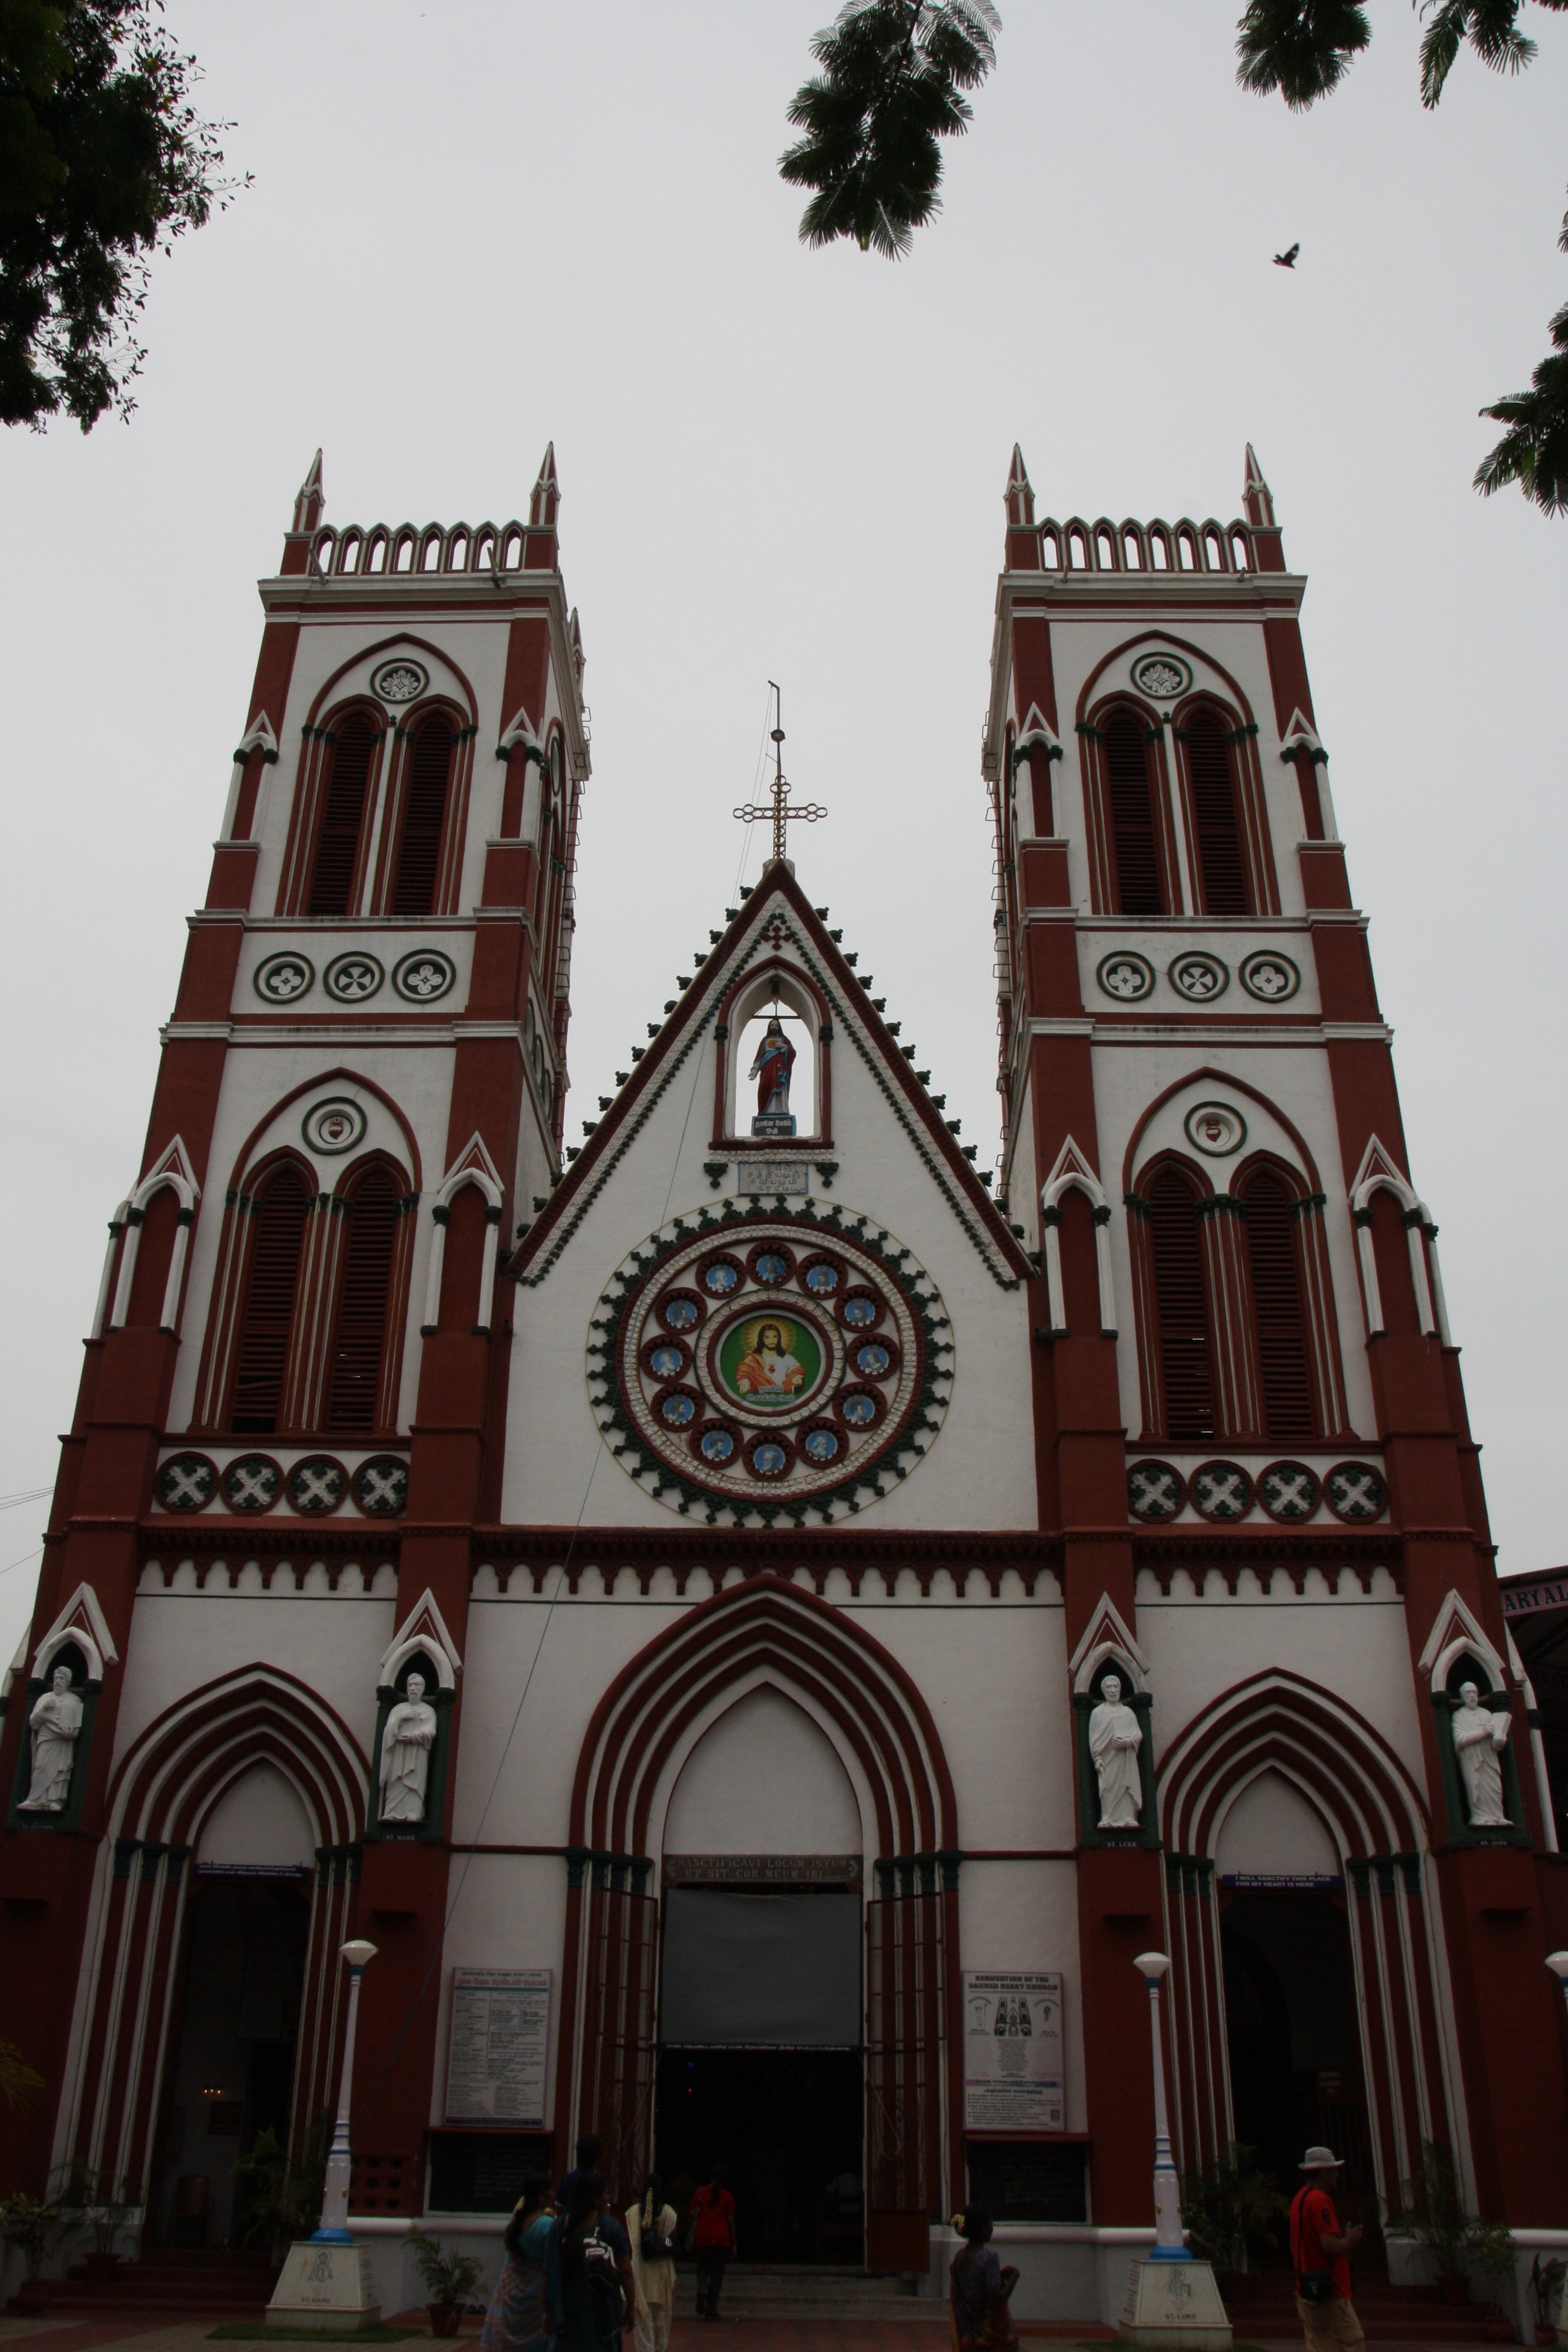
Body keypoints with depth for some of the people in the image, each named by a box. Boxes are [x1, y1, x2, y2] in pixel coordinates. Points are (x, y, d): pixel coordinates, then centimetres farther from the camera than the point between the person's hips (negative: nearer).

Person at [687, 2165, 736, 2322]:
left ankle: (702, 2291, -12)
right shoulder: (727, 2197, 0)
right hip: (721, 2239, -1)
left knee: (702, 2268, 18)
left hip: (702, 2238, 1)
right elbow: (731, 2221, 2)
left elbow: (693, 2215, 2)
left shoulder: (701, 2193, 2)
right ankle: (711, 2311, 5)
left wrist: (692, 2238, 11)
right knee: (717, 2274, 7)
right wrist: (734, 2243, 8)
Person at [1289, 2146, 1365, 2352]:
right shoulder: (1320, 2200, -15)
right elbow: (1332, 2246, -22)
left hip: (1306, 2289, 9)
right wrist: (1351, 2239, -3)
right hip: (1329, 2292, -9)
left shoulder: (1299, 2198, 15)